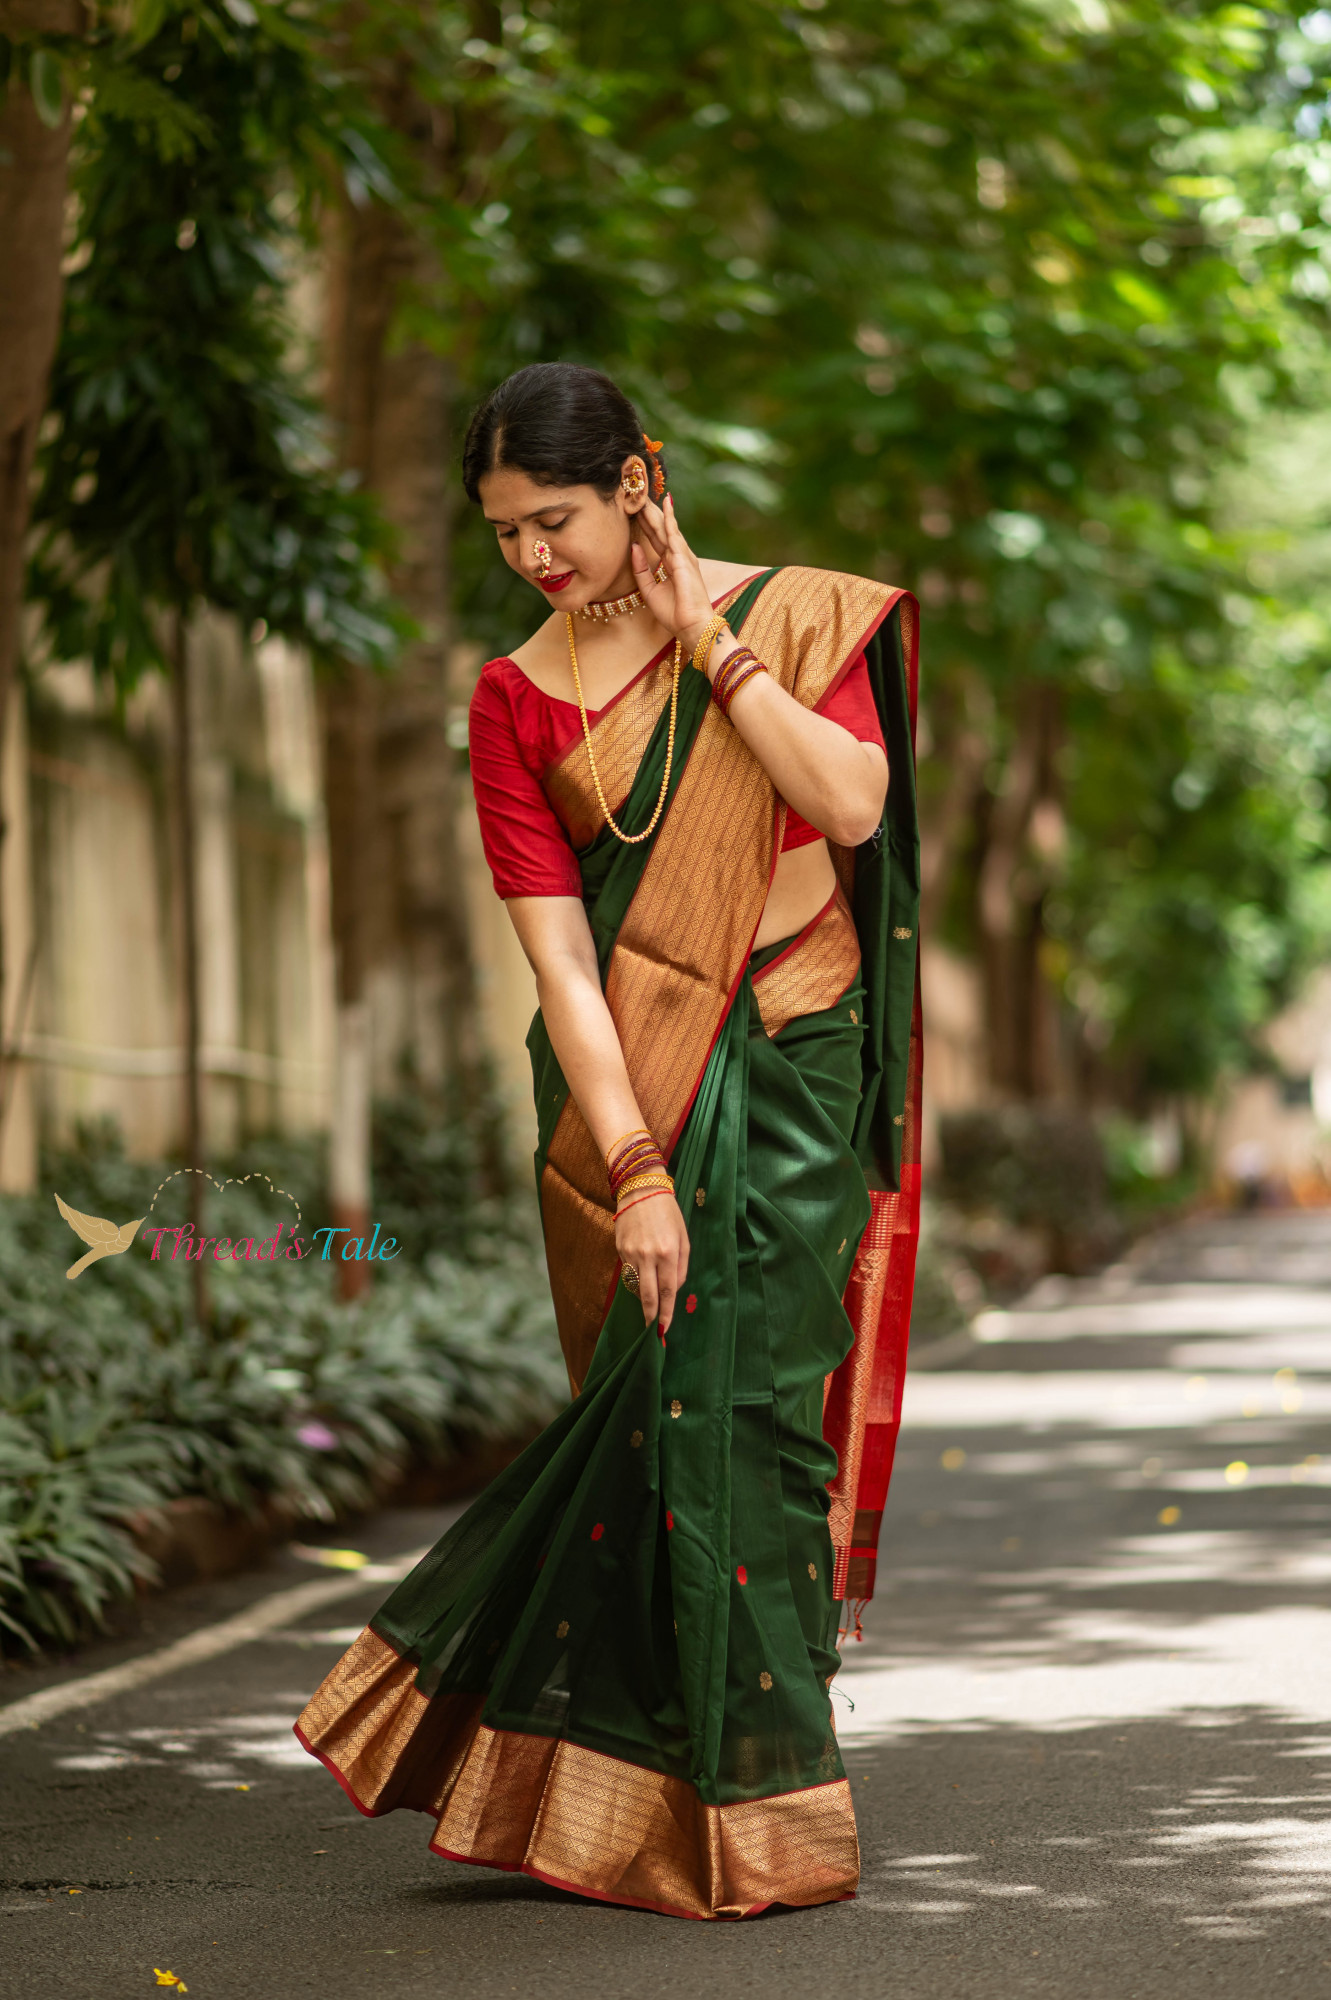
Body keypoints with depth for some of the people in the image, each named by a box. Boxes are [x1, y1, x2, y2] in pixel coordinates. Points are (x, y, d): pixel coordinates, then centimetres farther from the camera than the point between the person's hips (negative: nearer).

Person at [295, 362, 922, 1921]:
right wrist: (633, 1169, -15)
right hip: (628, 1078, 1)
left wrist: (708, 638, -12)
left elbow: (854, 803, -15)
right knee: (660, 1402, -1)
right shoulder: (517, 698, 1)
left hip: (791, 1063, -1)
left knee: (742, 1400, -7)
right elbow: (559, 955, -7)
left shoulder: (800, 617, 2)